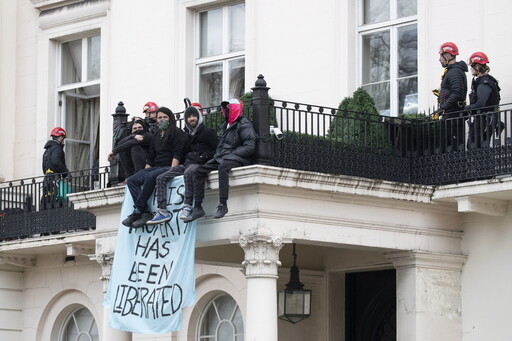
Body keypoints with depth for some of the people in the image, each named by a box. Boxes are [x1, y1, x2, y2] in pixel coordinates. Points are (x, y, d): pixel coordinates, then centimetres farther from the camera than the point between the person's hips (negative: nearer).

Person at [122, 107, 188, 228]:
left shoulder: (177, 133, 2)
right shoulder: (157, 136, 26)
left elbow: (177, 155, -9)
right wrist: (144, 172, 13)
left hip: (169, 168, -8)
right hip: (156, 167, 8)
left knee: (150, 177, -36)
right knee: (132, 180, -16)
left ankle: (138, 210, -32)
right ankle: (145, 213, -31)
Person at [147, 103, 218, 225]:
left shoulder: (207, 132, 5)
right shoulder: (187, 134, 23)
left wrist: (204, 156, -12)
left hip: (198, 164, -7)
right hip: (186, 164, 7)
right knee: (161, 178, -13)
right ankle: (162, 211, -24)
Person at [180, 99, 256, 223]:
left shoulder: (244, 125, -3)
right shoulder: (226, 126, 24)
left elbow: (249, 148, -14)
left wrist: (230, 154, -16)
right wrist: (217, 155, 12)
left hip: (236, 160, -9)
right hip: (220, 159, 9)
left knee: (223, 167, -42)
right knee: (196, 171, -9)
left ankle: (222, 205, -40)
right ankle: (197, 208, -11)